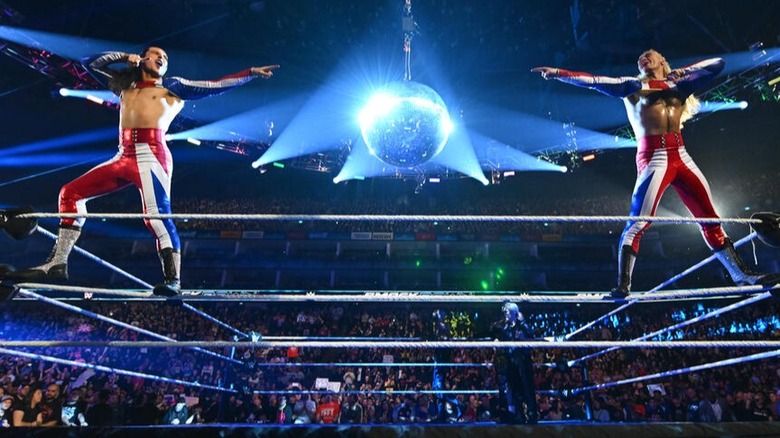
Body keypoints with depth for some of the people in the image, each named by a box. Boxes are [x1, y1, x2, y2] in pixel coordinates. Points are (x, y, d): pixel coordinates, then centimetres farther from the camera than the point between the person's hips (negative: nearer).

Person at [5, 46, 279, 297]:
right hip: (124, 158, 7)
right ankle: (58, 263, 7)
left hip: (151, 156, -6)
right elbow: (91, 63, 37)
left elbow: (216, 85, 10)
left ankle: (173, 281, -30)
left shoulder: (174, 86, 16)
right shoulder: (125, 85, 30)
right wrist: (124, 57, 26)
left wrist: (251, 73, 5)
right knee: (71, 193, 5)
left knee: (157, 216, -24)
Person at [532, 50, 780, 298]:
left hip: (681, 155, 5)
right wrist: (559, 73, -8)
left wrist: (685, 71, 17)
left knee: (710, 218, 8)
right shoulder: (632, 86, 13)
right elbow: (595, 81, 1)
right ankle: (623, 285, -20)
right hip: (654, 156, -5)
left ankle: (742, 275, 17)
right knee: (639, 221, -17)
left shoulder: (678, 85, 25)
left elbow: (718, 64, 28)